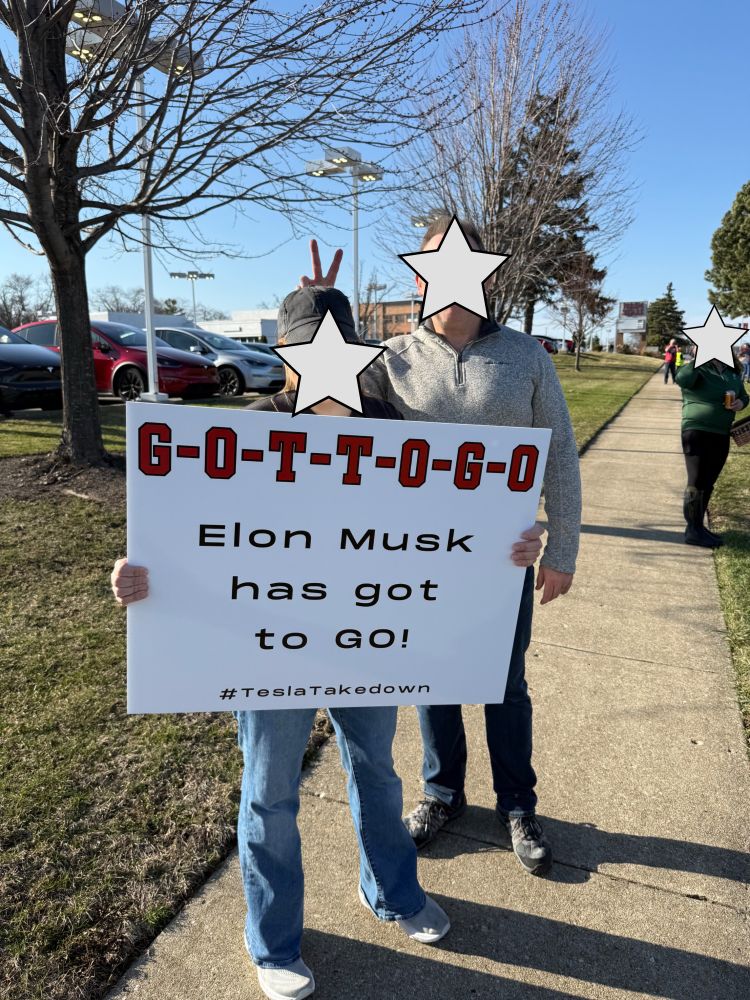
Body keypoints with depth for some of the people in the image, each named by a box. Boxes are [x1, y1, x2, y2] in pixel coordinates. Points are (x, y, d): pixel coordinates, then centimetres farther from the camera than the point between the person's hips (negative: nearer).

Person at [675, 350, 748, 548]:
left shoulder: (733, 372, 10)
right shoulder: (698, 369, -10)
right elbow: (682, 379, -33)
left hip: (721, 435, 7)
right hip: (697, 432, -7)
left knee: (708, 483, 12)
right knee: (696, 482, -5)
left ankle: (698, 526, 23)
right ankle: (693, 531, 1)